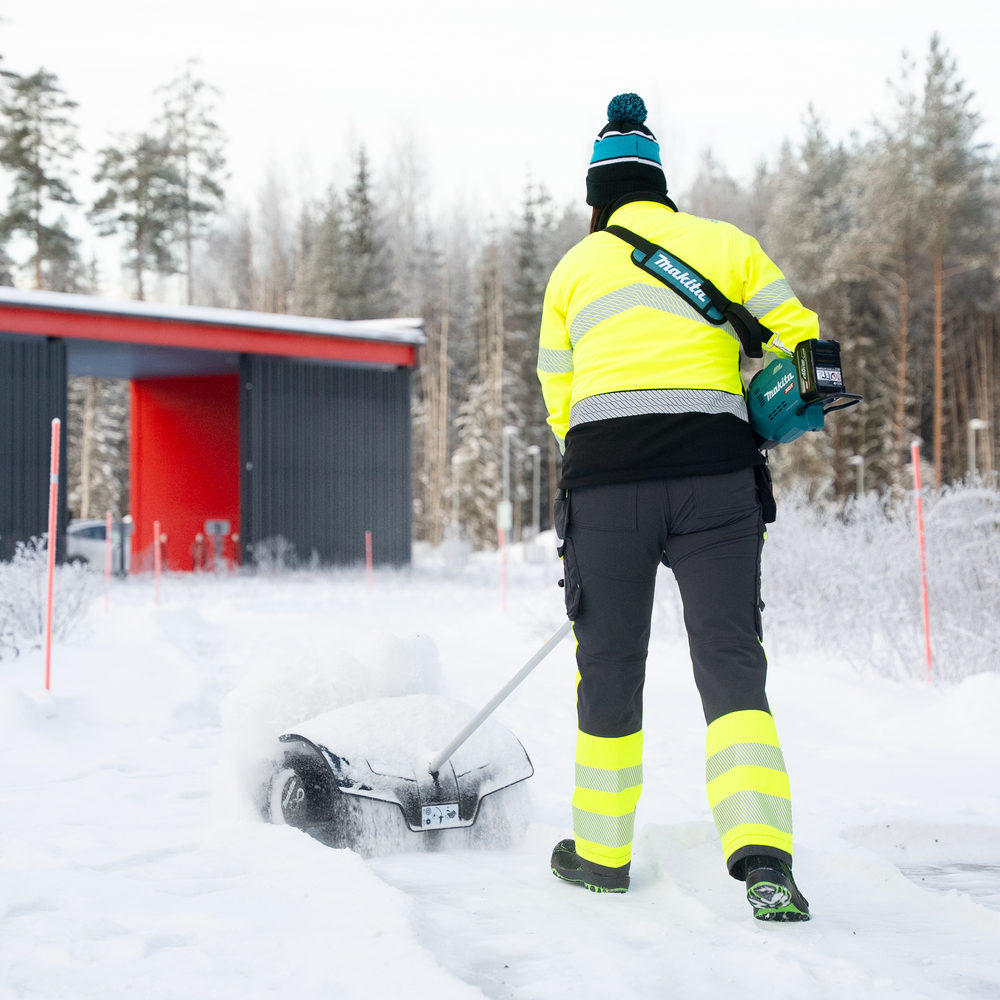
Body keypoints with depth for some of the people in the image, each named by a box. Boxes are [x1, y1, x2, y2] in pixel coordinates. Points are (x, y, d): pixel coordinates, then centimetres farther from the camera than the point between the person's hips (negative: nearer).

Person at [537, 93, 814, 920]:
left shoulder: (575, 267, 16)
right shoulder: (724, 243, 14)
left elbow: (561, 398, 13)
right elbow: (802, 340, 8)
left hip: (603, 477, 1)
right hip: (715, 473, 0)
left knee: (609, 666, 12)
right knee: (732, 666, -1)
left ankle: (602, 852, 23)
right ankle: (763, 858, -18)